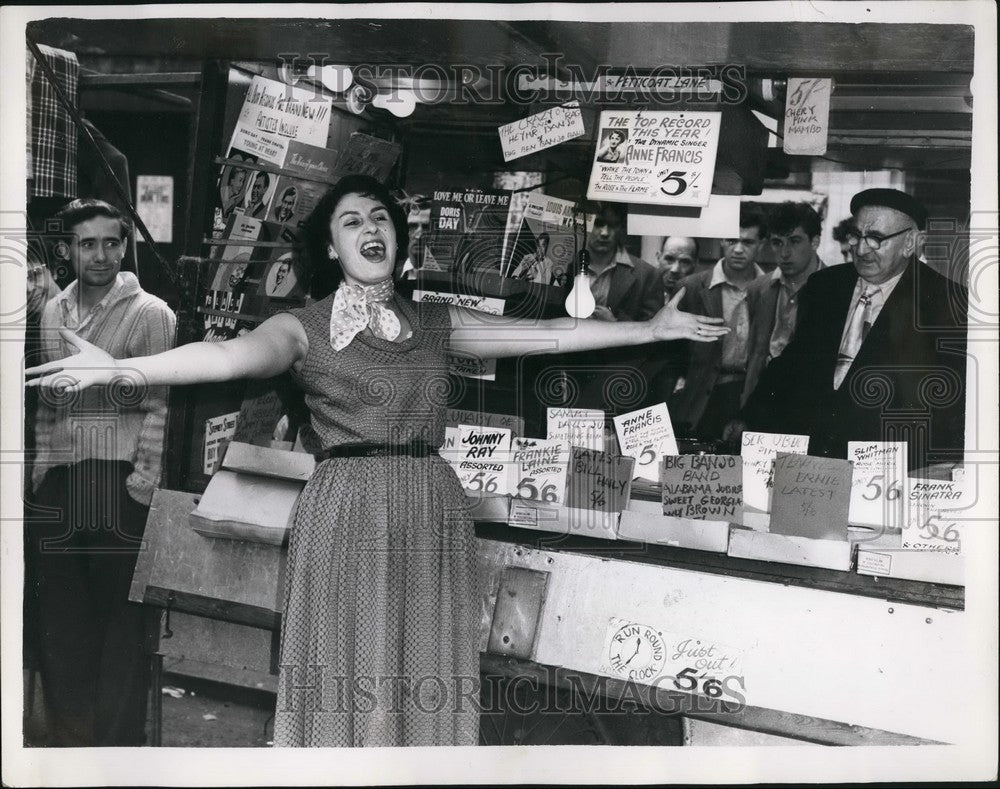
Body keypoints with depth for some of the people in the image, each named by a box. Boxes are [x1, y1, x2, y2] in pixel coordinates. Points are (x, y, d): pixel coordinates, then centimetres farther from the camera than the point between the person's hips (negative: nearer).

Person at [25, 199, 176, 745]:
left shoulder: (150, 313, -4)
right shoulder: (53, 312, 13)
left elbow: (156, 408, -8)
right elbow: (46, 402, 19)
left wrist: (142, 484, -13)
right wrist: (40, 467, 12)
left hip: (118, 483, -6)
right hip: (57, 486, 6)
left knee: (120, 625, -1)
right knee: (59, 624, 11)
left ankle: (119, 744, 8)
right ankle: (70, 740, 23)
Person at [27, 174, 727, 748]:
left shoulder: (435, 325, 12)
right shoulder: (304, 328, 0)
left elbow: (547, 333, 13)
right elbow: (231, 355, -18)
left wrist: (651, 329, 13)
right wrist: (121, 369, -35)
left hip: (433, 513, 3)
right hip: (346, 512, -3)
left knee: (428, 680, 5)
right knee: (346, 680, -2)